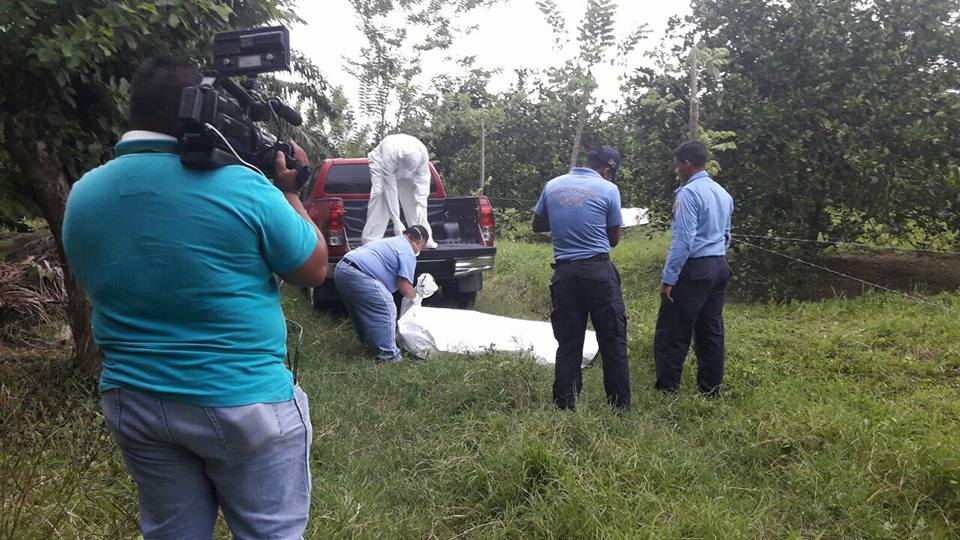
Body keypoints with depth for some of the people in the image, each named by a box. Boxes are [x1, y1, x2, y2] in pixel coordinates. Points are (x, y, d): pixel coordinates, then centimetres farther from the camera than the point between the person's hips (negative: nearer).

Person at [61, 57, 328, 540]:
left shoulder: (82, 195, -1)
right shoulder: (241, 186, -18)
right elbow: (314, 270, -7)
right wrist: (288, 192, 6)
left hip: (131, 402, 6)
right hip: (243, 402, -5)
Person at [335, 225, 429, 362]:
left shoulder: (393, 242, 28)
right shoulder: (408, 253, -1)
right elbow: (404, 288, -8)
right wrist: (415, 295, 13)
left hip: (341, 268, 11)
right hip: (356, 275, -11)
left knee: (362, 309, 26)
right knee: (386, 309, -5)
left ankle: (370, 343, 39)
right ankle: (388, 354, -1)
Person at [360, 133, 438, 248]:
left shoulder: (422, 154, -35)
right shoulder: (389, 153, -44)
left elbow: (422, 186, -30)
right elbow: (390, 189, -41)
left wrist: (421, 219, -36)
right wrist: (396, 221, -41)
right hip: (381, 163, -3)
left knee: (413, 197, -10)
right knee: (379, 193, -23)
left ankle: (425, 238, -5)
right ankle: (370, 240, -20)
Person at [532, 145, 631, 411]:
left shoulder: (552, 186, 7)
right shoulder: (608, 189, -3)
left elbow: (538, 226, 18)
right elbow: (613, 238, 6)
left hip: (564, 272, 4)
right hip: (598, 271, -3)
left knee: (568, 344, 9)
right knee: (613, 342, 6)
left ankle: (565, 407, 12)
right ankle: (620, 405, 11)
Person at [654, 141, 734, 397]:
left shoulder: (689, 193, -14)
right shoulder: (723, 193, 14)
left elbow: (683, 240, -19)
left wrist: (668, 279, -17)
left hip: (693, 269, -9)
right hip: (719, 268, 9)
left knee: (672, 333, -2)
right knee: (711, 331, 13)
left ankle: (666, 389, 2)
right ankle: (711, 390, 20)